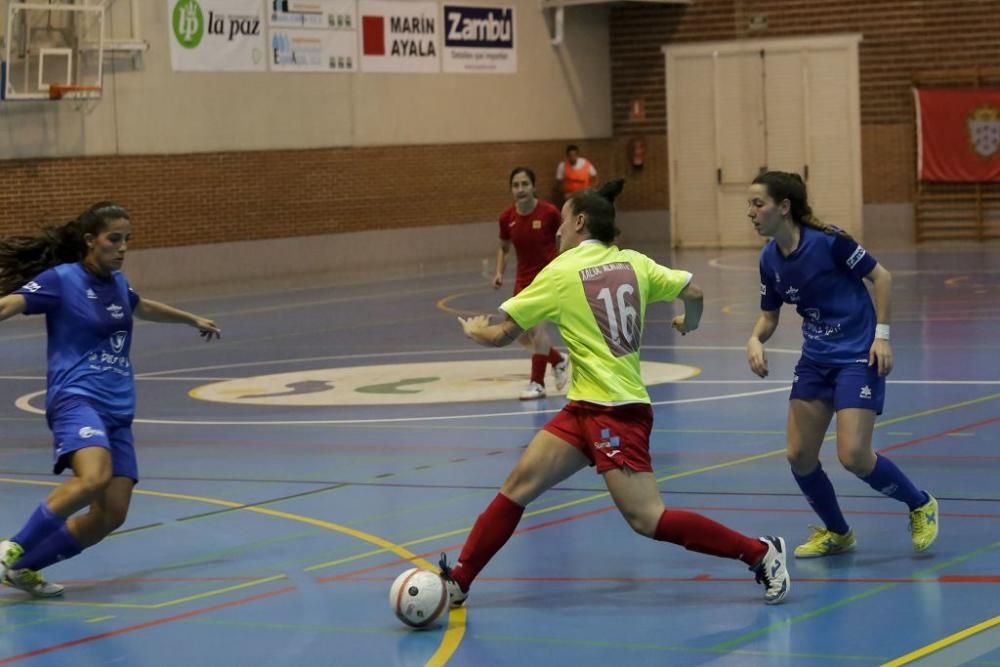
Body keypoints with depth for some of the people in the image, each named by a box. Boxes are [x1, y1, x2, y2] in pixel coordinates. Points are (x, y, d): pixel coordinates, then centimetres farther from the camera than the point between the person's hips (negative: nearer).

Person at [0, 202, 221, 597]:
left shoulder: (116, 283, 17)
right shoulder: (60, 279, -4)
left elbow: (142, 308, 40)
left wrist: (193, 320, 55)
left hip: (118, 410, 8)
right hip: (76, 397, -8)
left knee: (110, 514, -6)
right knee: (95, 477, -35)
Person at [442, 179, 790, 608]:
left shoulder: (561, 272, -9)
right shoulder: (633, 262, 7)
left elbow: (501, 335, -4)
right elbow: (693, 293, 9)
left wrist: (475, 330, 19)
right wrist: (689, 323, 32)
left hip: (614, 411, -9)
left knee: (647, 520, -10)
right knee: (518, 484, 5)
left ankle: (761, 552, -5)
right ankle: (458, 582, 5)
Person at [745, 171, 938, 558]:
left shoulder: (827, 241, -18)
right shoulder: (770, 259, 1)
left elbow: (881, 276, -10)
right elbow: (769, 316, 11)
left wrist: (881, 335, -13)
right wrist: (755, 340, -11)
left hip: (858, 356, -7)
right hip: (815, 361, 7)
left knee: (853, 456, -15)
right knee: (799, 457, 2)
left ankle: (921, 505, 12)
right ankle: (836, 534, 25)